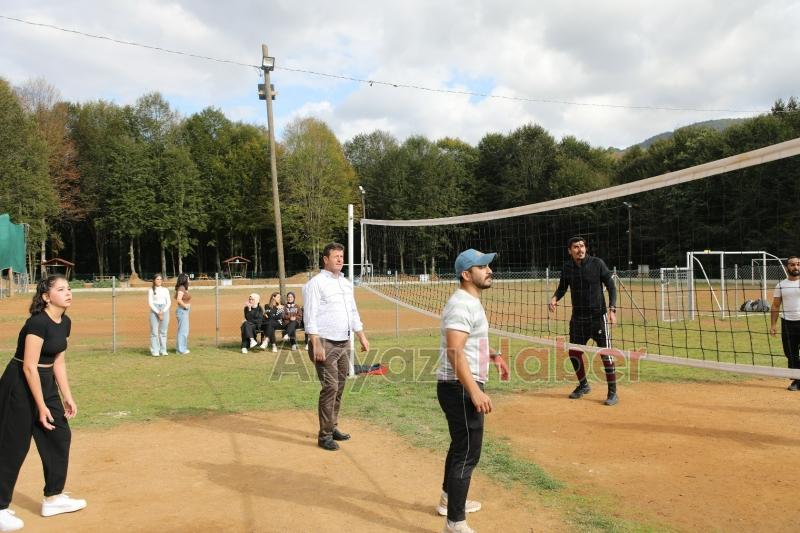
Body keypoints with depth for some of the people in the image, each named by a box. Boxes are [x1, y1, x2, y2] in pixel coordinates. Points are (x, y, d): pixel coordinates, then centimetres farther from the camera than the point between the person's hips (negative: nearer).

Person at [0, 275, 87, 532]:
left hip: (46, 383, 9)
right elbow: (29, 367, -23)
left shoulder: (65, 323, 3)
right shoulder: (38, 322, -23)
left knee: (59, 437, 11)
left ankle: (53, 498, 24)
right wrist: (42, 406, -20)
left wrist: (67, 396, 11)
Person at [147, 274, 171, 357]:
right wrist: (158, 312, -12)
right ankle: (155, 351, -2)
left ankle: (163, 350, 8)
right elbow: (150, 303, -2)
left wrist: (163, 312, -9)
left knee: (163, 331, 3)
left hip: (164, 311, 2)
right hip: (154, 311, -2)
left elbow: (169, 302, 5)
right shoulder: (151, 290, 5)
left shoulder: (165, 290, 11)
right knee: (154, 331, -5)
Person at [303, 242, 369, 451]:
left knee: (339, 387, 11)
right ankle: (324, 435, -3)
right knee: (330, 387, -10)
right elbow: (310, 317, -14)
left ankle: (333, 428, 23)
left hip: (344, 343, 8)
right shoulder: (316, 283, -8)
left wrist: (362, 337, 16)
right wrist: (316, 345, -21)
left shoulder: (346, 283, 15)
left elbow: (353, 313, 22)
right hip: (325, 344, -8)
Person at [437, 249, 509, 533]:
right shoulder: (461, 305, -19)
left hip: (463, 388, 11)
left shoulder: (471, 303, 14)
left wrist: (492, 356, 16)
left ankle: (449, 499, 42)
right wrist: (475, 392, -32)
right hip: (460, 388, -11)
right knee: (467, 453, -6)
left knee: (461, 445, 24)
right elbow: (455, 352, -28)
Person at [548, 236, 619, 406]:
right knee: (574, 353, 10)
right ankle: (583, 385, 32)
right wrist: (554, 298, -10)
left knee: (605, 354, -5)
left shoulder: (597, 263, -9)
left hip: (598, 316, -4)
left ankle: (613, 393, 6)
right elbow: (562, 288, 12)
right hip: (577, 317, 4)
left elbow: (611, 286, -5)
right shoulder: (567, 267, 1)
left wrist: (612, 309, -16)